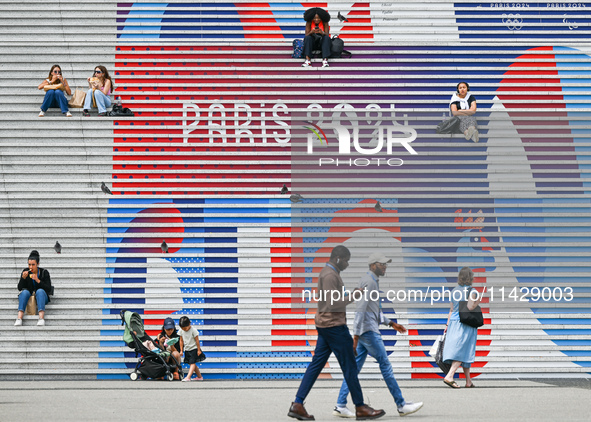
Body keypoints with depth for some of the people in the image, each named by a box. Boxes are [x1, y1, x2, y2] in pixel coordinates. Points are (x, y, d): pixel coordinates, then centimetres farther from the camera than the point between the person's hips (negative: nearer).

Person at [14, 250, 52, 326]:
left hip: (41, 297, -1)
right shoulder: (25, 272, 0)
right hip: (28, 297, 2)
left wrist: (38, 280, -26)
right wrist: (23, 278, -21)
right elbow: (20, 288, -2)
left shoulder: (44, 272, -5)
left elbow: (48, 289, -12)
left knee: (40, 291, -33)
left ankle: (41, 318, -53)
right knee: (25, 291, -30)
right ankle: (19, 318, -49)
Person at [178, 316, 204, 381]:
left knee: (192, 363, -14)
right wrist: (181, 350, 7)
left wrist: (199, 350, -10)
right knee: (193, 364, 10)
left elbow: (197, 340, -12)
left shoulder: (193, 330, -16)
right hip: (187, 350, 6)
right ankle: (199, 377, 20)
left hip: (193, 349, -6)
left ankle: (188, 377, -25)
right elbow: (181, 341, 7)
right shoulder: (181, 331, -1)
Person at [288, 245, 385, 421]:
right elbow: (332, 304, -22)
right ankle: (360, 408, 2)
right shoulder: (330, 275, -16)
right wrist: (352, 297, -16)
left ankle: (297, 404, 1)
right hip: (334, 325, -10)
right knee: (350, 367, -4)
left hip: (324, 325, 10)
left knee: (316, 364, 6)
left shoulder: (327, 273, 17)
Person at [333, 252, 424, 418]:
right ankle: (401, 405, 1)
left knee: (355, 368, 7)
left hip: (364, 331, 10)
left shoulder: (372, 281, 19)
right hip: (368, 330, -10)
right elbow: (361, 309, -20)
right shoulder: (369, 282, -14)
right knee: (385, 365, -4)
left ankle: (340, 406, 5)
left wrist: (391, 323, 27)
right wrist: (356, 335, -23)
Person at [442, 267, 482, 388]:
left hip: (454, 322, 6)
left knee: (465, 352, 11)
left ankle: (468, 381, 15)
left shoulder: (454, 291, 10)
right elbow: (470, 307, -18)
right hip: (466, 324, -6)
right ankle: (449, 376, -22)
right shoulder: (470, 290, -9)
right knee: (463, 351, -7)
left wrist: (448, 325, 17)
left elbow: (451, 310, 12)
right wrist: (478, 300, -3)